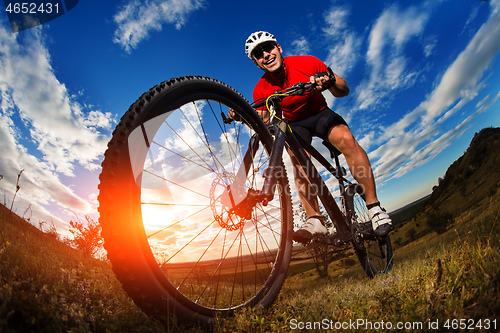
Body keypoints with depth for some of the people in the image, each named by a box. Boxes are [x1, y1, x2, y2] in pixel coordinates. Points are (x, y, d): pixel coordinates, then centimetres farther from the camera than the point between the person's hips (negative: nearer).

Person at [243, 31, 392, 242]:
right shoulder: (261, 90, -13)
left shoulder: (307, 63, -16)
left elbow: (343, 91, -14)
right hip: (294, 124, 1)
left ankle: (374, 206, -26)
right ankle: (314, 220, -33)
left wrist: (330, 81, -37)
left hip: (320, 114, -1)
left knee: (346, 139, -31)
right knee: (298, 158, -30)